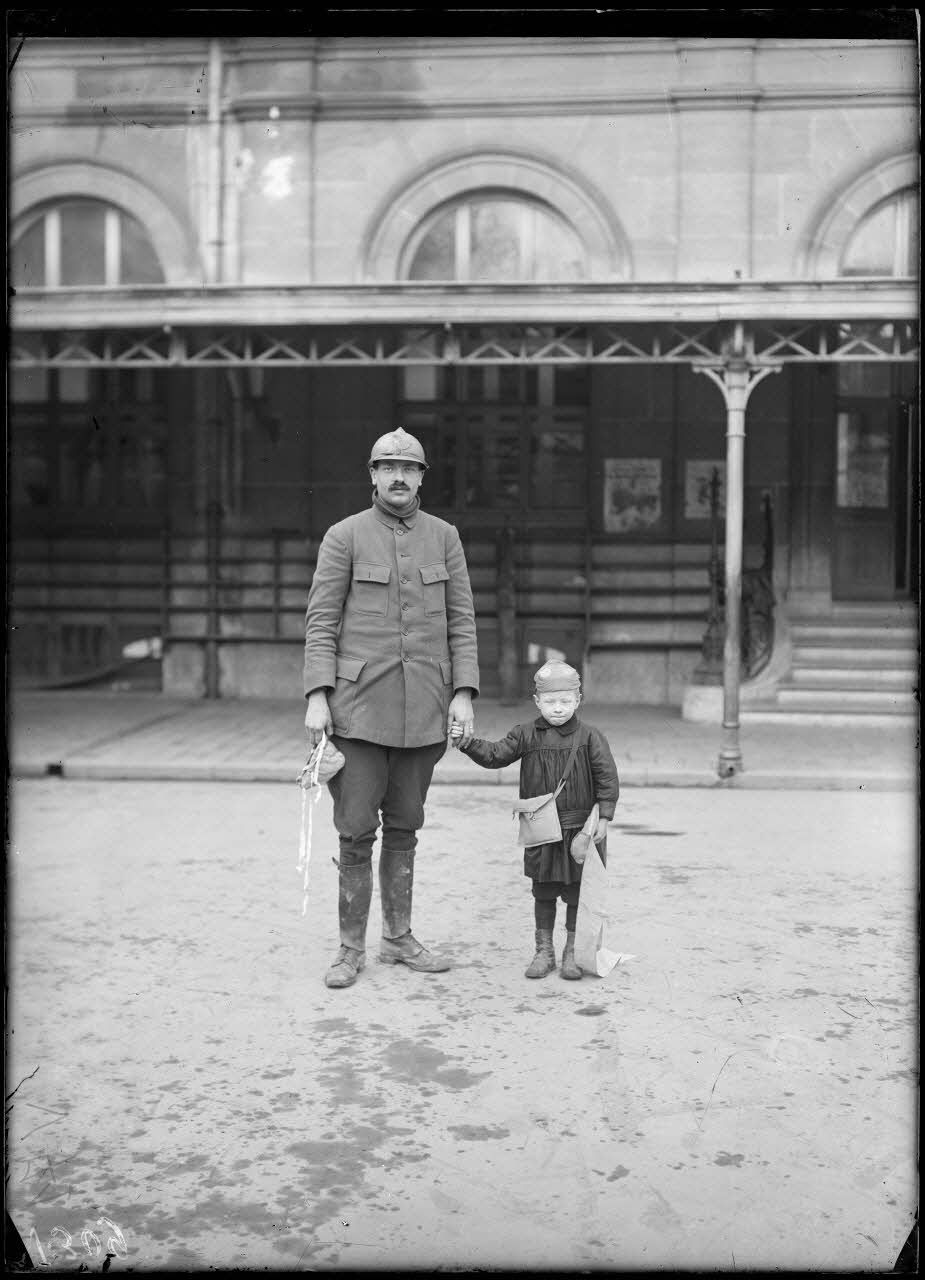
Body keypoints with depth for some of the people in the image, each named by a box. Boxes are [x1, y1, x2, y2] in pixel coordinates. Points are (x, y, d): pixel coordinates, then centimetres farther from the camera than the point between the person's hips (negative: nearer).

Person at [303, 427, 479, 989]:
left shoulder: (444, 537, 9)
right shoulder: (344, 536, 0)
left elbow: (462, 621, 7)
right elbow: (321, 621, -3)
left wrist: (463, 694, -2)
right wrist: (317, 697, -11)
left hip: (423, 709, 3)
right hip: (358, 707, -3)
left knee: (404, 827, 12)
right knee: (357, 831, -1)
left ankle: (399, 938, 24)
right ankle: (352, 948, 10)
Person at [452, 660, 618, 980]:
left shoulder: (589, 737, -5)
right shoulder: (526, 736, 2)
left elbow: (607, 778, -5)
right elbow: (495, 755, -1)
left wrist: (603, 816, -10)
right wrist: (467, 743, -16)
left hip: (580, 828, -2)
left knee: (577, 893, 5)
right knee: (543, 893, 10)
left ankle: (573, 952, 18)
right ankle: (544, 951, 22)